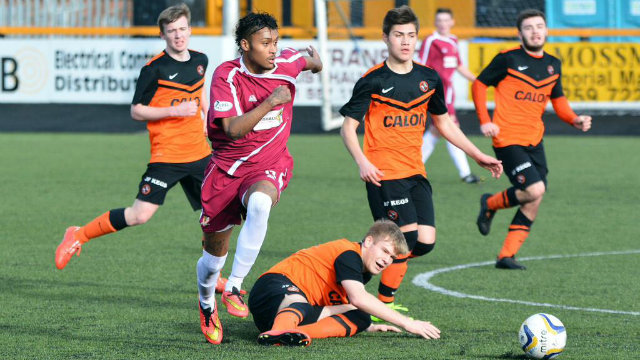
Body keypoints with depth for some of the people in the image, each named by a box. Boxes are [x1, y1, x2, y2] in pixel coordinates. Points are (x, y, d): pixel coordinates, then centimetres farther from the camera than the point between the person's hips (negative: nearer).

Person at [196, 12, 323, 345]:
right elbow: (233, 129, -25)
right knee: (215, 250, 8)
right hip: (226, 167, -1)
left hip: (269, 166, 1)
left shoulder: (287, 63, -5)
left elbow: (308, 60, 21)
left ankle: (234, 287, -29)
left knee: (259, 203, -37)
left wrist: (314, 60, 44)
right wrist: (270, 102, -33)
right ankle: (207, 305, 40)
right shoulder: (226, 76, -15)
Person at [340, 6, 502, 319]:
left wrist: (478, 156, 19)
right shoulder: (373, 81, -7)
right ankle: (384, 305, -1)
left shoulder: (429, 79, 8)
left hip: (415, 173, 6)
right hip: (384, 173, -6)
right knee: (408, 235, -15)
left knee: (425, 241, -4)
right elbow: (348, 127, -6)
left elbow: (442, 122, 21)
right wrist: (362, 162, -23)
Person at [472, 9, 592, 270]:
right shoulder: (508, 59, -6)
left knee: (533, 204, 0)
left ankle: (506, 256, 9)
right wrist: (484, 121, -10)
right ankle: (491, 204, 8)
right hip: (508, 139, -6)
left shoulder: (553, 65, 12)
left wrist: (575, 120, 4)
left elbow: (558, 100, 23)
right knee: (534, 191, -19)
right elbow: (479, 84, 1)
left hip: (534, 140, 6)